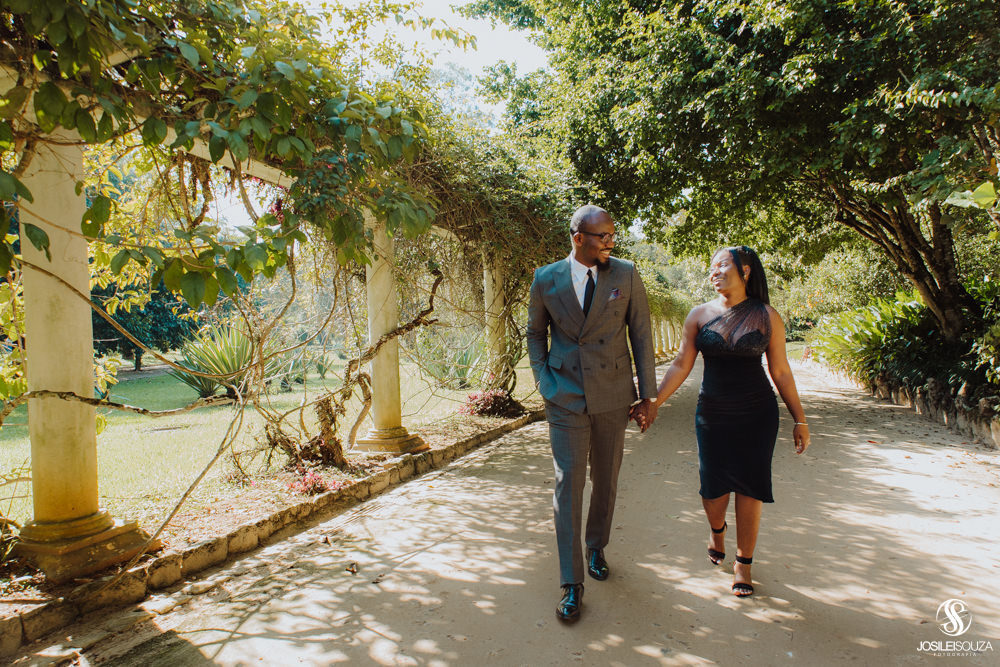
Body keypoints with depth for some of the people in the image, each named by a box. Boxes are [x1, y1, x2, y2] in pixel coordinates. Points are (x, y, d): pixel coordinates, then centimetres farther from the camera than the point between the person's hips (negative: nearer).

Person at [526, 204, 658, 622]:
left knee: (606, 480, 14)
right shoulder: (546, 280, -2)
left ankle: (596, 547, 40)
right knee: (568, 483, -3)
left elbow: (641, 337, 0)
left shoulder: (626, 275, -2)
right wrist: (544, 383, 1)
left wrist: (648, 396, -1)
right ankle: (571, 584, 5)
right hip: (566, 399, -1)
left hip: (613, 397, 1)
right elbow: (535, 333, 11)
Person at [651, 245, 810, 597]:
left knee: (750, 490, 1)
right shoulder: (699, 315, -1)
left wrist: (800, 419, 3)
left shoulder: (767, 316, -4)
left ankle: (743, 564, 21)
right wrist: (653, 402, -6)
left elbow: (781, 372, 2)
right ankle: (717, 529, 39)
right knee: (713, 489, 4)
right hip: (712, 415, 1)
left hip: (757, 416, -1)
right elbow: (680, 365, 1)